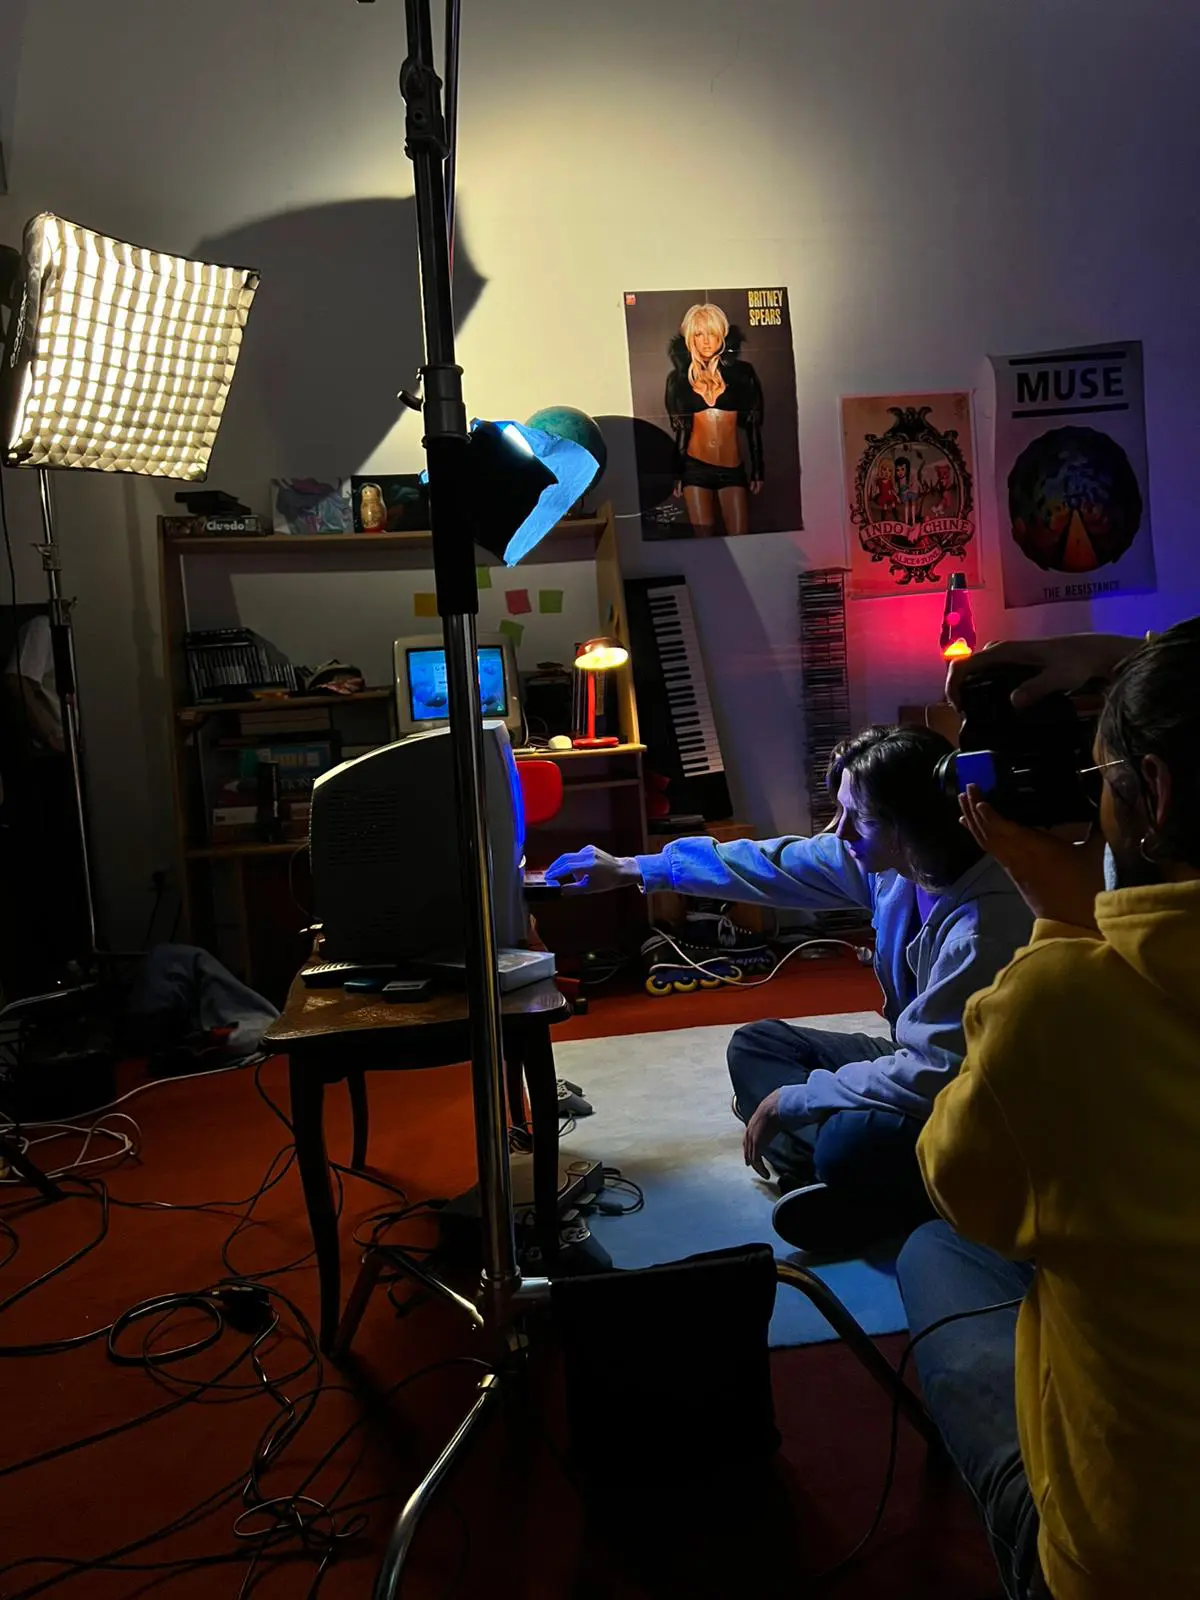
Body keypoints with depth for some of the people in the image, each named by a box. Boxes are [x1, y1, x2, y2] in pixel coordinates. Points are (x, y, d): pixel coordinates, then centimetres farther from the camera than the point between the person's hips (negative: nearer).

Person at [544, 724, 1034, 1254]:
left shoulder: (985, 922, -32)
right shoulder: (888, 860, -9)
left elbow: (931, 1076, -31)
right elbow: (774, 865, 1)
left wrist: (792, 1100, -21)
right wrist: (631, 869, 7)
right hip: (922, 1066, 9)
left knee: (849, 1140, -36)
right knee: (754, 1045, 9)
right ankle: (844, 1176, -9)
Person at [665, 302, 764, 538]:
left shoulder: (741, 372, 3)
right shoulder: (680, 377, 5)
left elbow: (753, 426, 4)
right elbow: (680, 430, 9)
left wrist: (758, 470, 3)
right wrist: (677, 476, 8)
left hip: (733, 469, 0)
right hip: (695, 468, 1)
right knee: (704, 539, 1)